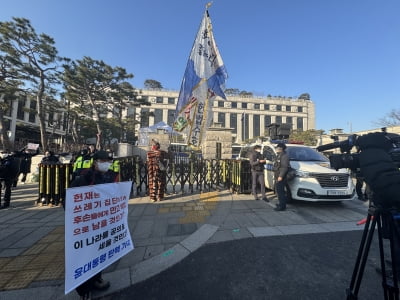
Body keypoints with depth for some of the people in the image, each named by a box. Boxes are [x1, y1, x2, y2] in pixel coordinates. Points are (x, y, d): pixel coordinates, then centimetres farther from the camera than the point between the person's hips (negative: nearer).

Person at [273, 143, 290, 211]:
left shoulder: (284, 156, -14)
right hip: (277, 176, 10)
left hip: (280, 177, -10)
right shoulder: (279, 155, 18)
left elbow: (285, 167, -22)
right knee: (279, 191, 17)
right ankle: (281, 204, 29)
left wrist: (281, 176, -25)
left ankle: (282, 206, 2)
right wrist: (275, 174, 24)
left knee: (280, 191, -6)